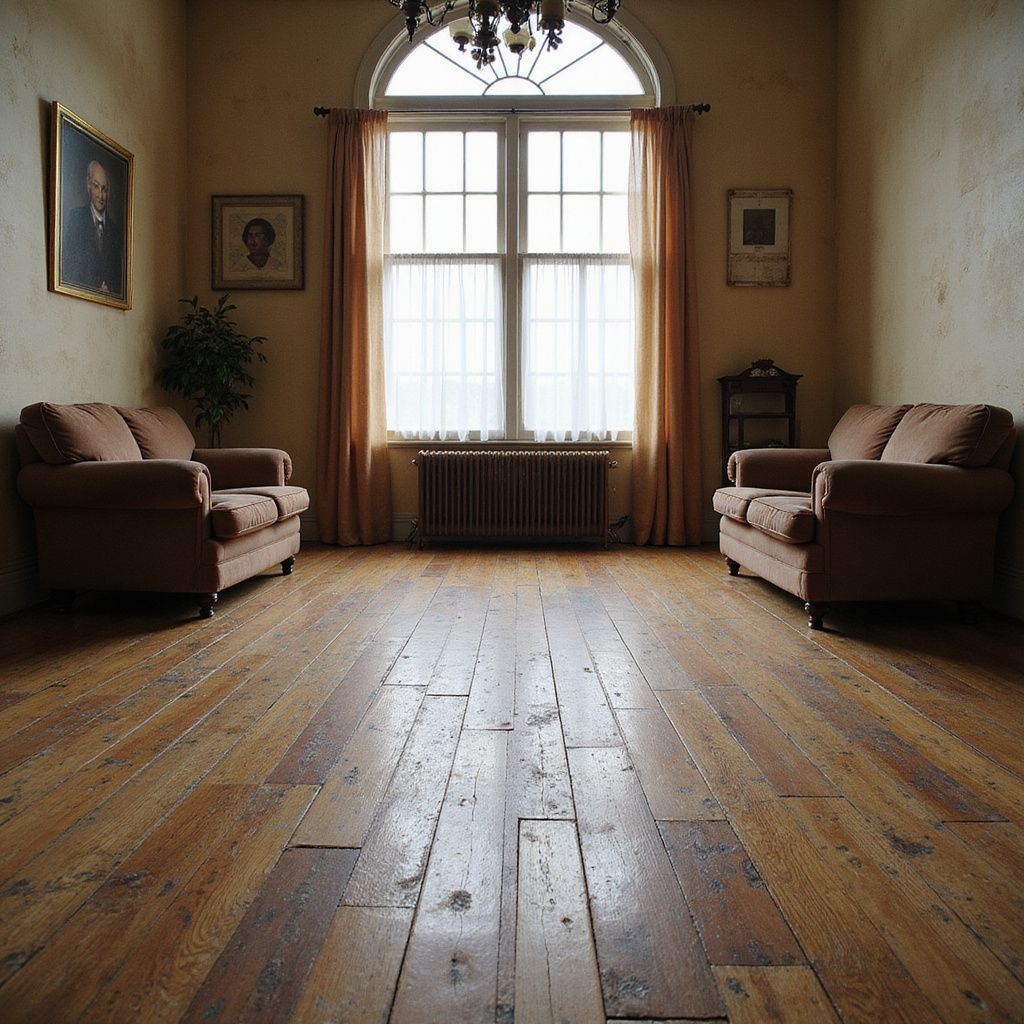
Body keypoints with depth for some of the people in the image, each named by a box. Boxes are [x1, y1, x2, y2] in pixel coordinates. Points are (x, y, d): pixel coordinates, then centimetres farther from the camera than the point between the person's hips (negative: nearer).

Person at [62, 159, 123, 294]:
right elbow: (68, 267, -2)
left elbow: (118, 276, 12)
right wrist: (94, 289, -13)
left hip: (109, 298, 3)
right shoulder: (74, 217, 4)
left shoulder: (115, 230, 12)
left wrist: (109, 291, -7)